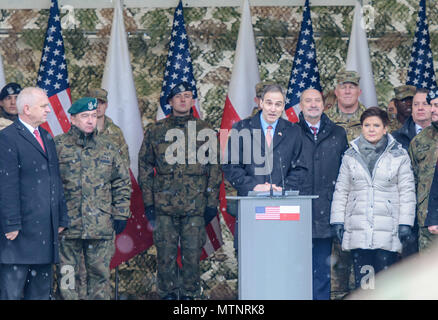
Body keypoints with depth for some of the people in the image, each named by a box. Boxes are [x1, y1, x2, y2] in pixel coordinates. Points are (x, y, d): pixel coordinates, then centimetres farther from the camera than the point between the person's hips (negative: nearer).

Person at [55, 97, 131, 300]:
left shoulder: (107, 148, 9)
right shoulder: (57, 146, 0)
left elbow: (122, 182, 14)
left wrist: (121, 214, 6)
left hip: (101, 227, 2)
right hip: (67, 225, -2)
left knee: (100, 275, 7)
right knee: (67, 275, 3)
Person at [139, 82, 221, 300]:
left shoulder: (205, 131, 7)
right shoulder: (155, 132, 8)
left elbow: (215, 167, 8)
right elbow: (145, 166, 10)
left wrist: (212, 202, 2)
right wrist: (148, 202, 4)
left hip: (195, 207, 0)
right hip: (164, 207, 0)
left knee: (192, 255, 1)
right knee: (165, 256, 1)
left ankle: (189, 295, 13)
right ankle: (168, 294, 12)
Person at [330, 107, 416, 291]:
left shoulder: (398, 155, 5)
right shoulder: (351, 155, 11)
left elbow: (407, 191, 4)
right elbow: (341, 191, 14)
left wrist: (405, 223, -2)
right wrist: (338, 221, 7)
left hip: (387, 231, -2)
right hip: (358, 230, 2)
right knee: (362, 279, 0)